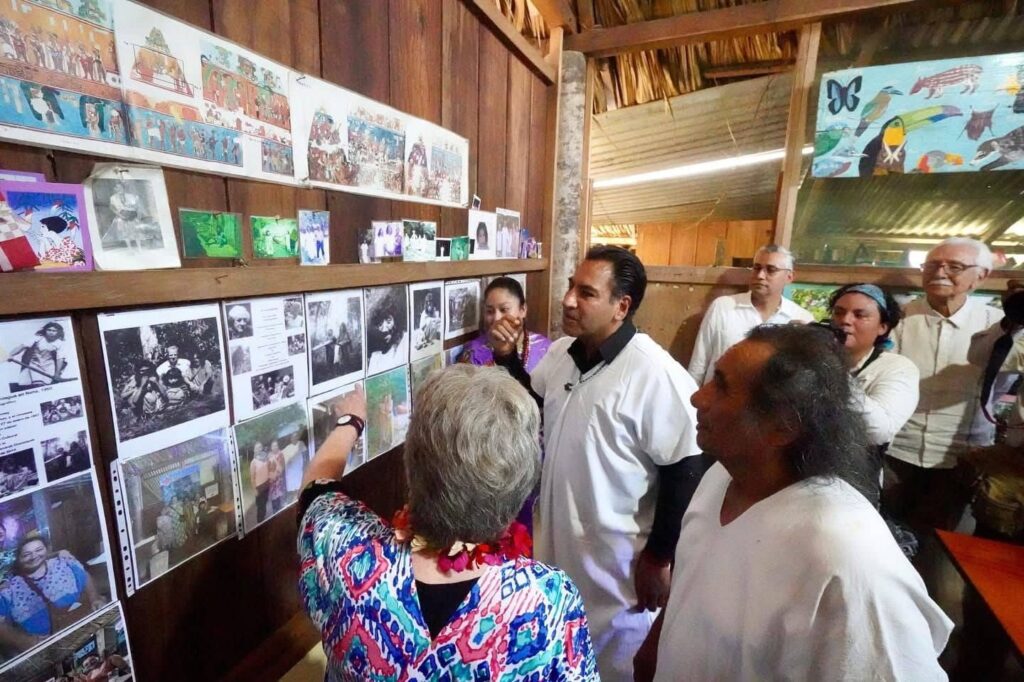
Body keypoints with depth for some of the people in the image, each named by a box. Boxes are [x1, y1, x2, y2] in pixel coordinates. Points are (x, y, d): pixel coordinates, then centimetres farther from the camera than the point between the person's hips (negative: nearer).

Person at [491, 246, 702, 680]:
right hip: (554, 540, 7)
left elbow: (686, 472, -22)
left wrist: (658, 559, -14)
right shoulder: (561, 353, -3)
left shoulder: (655, 374, -27)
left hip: (614, 561, -6)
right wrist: (507, 357, -3)